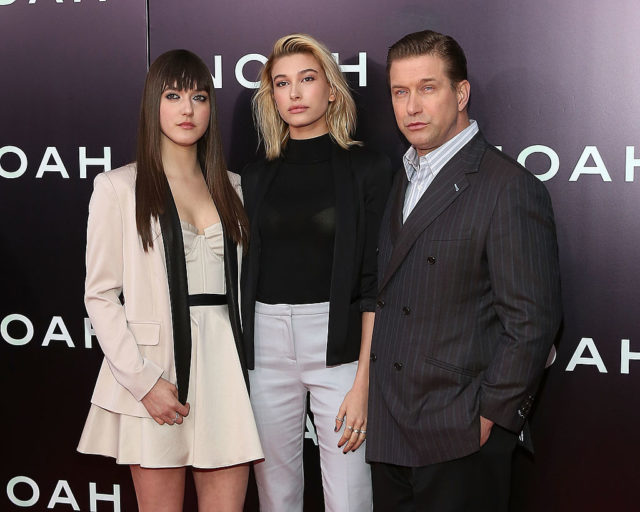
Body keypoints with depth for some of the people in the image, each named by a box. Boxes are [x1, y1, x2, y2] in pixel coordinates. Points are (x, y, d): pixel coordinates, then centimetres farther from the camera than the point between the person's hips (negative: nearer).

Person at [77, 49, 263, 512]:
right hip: (155, 370, -3)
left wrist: (244, 365, 6)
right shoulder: (119, 187, 1)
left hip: (225, 364, 4)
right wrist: (144, 381, -12)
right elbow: (100, 295, -3)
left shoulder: (229, 186, 15)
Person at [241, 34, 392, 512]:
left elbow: (376, 283, -5)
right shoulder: (256, 177, 11)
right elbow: (244, 275, 12)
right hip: (266, 344, 3)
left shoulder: (369, 169, 0)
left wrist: (364, 382, -11)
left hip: (339, 342, -3)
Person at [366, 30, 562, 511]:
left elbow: (532, 321, -15)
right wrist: (371, 392, 9)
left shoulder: (510, 188, -13)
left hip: (459, 440, -7)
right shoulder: (403, 179, 12)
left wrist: (489, 417, -14)